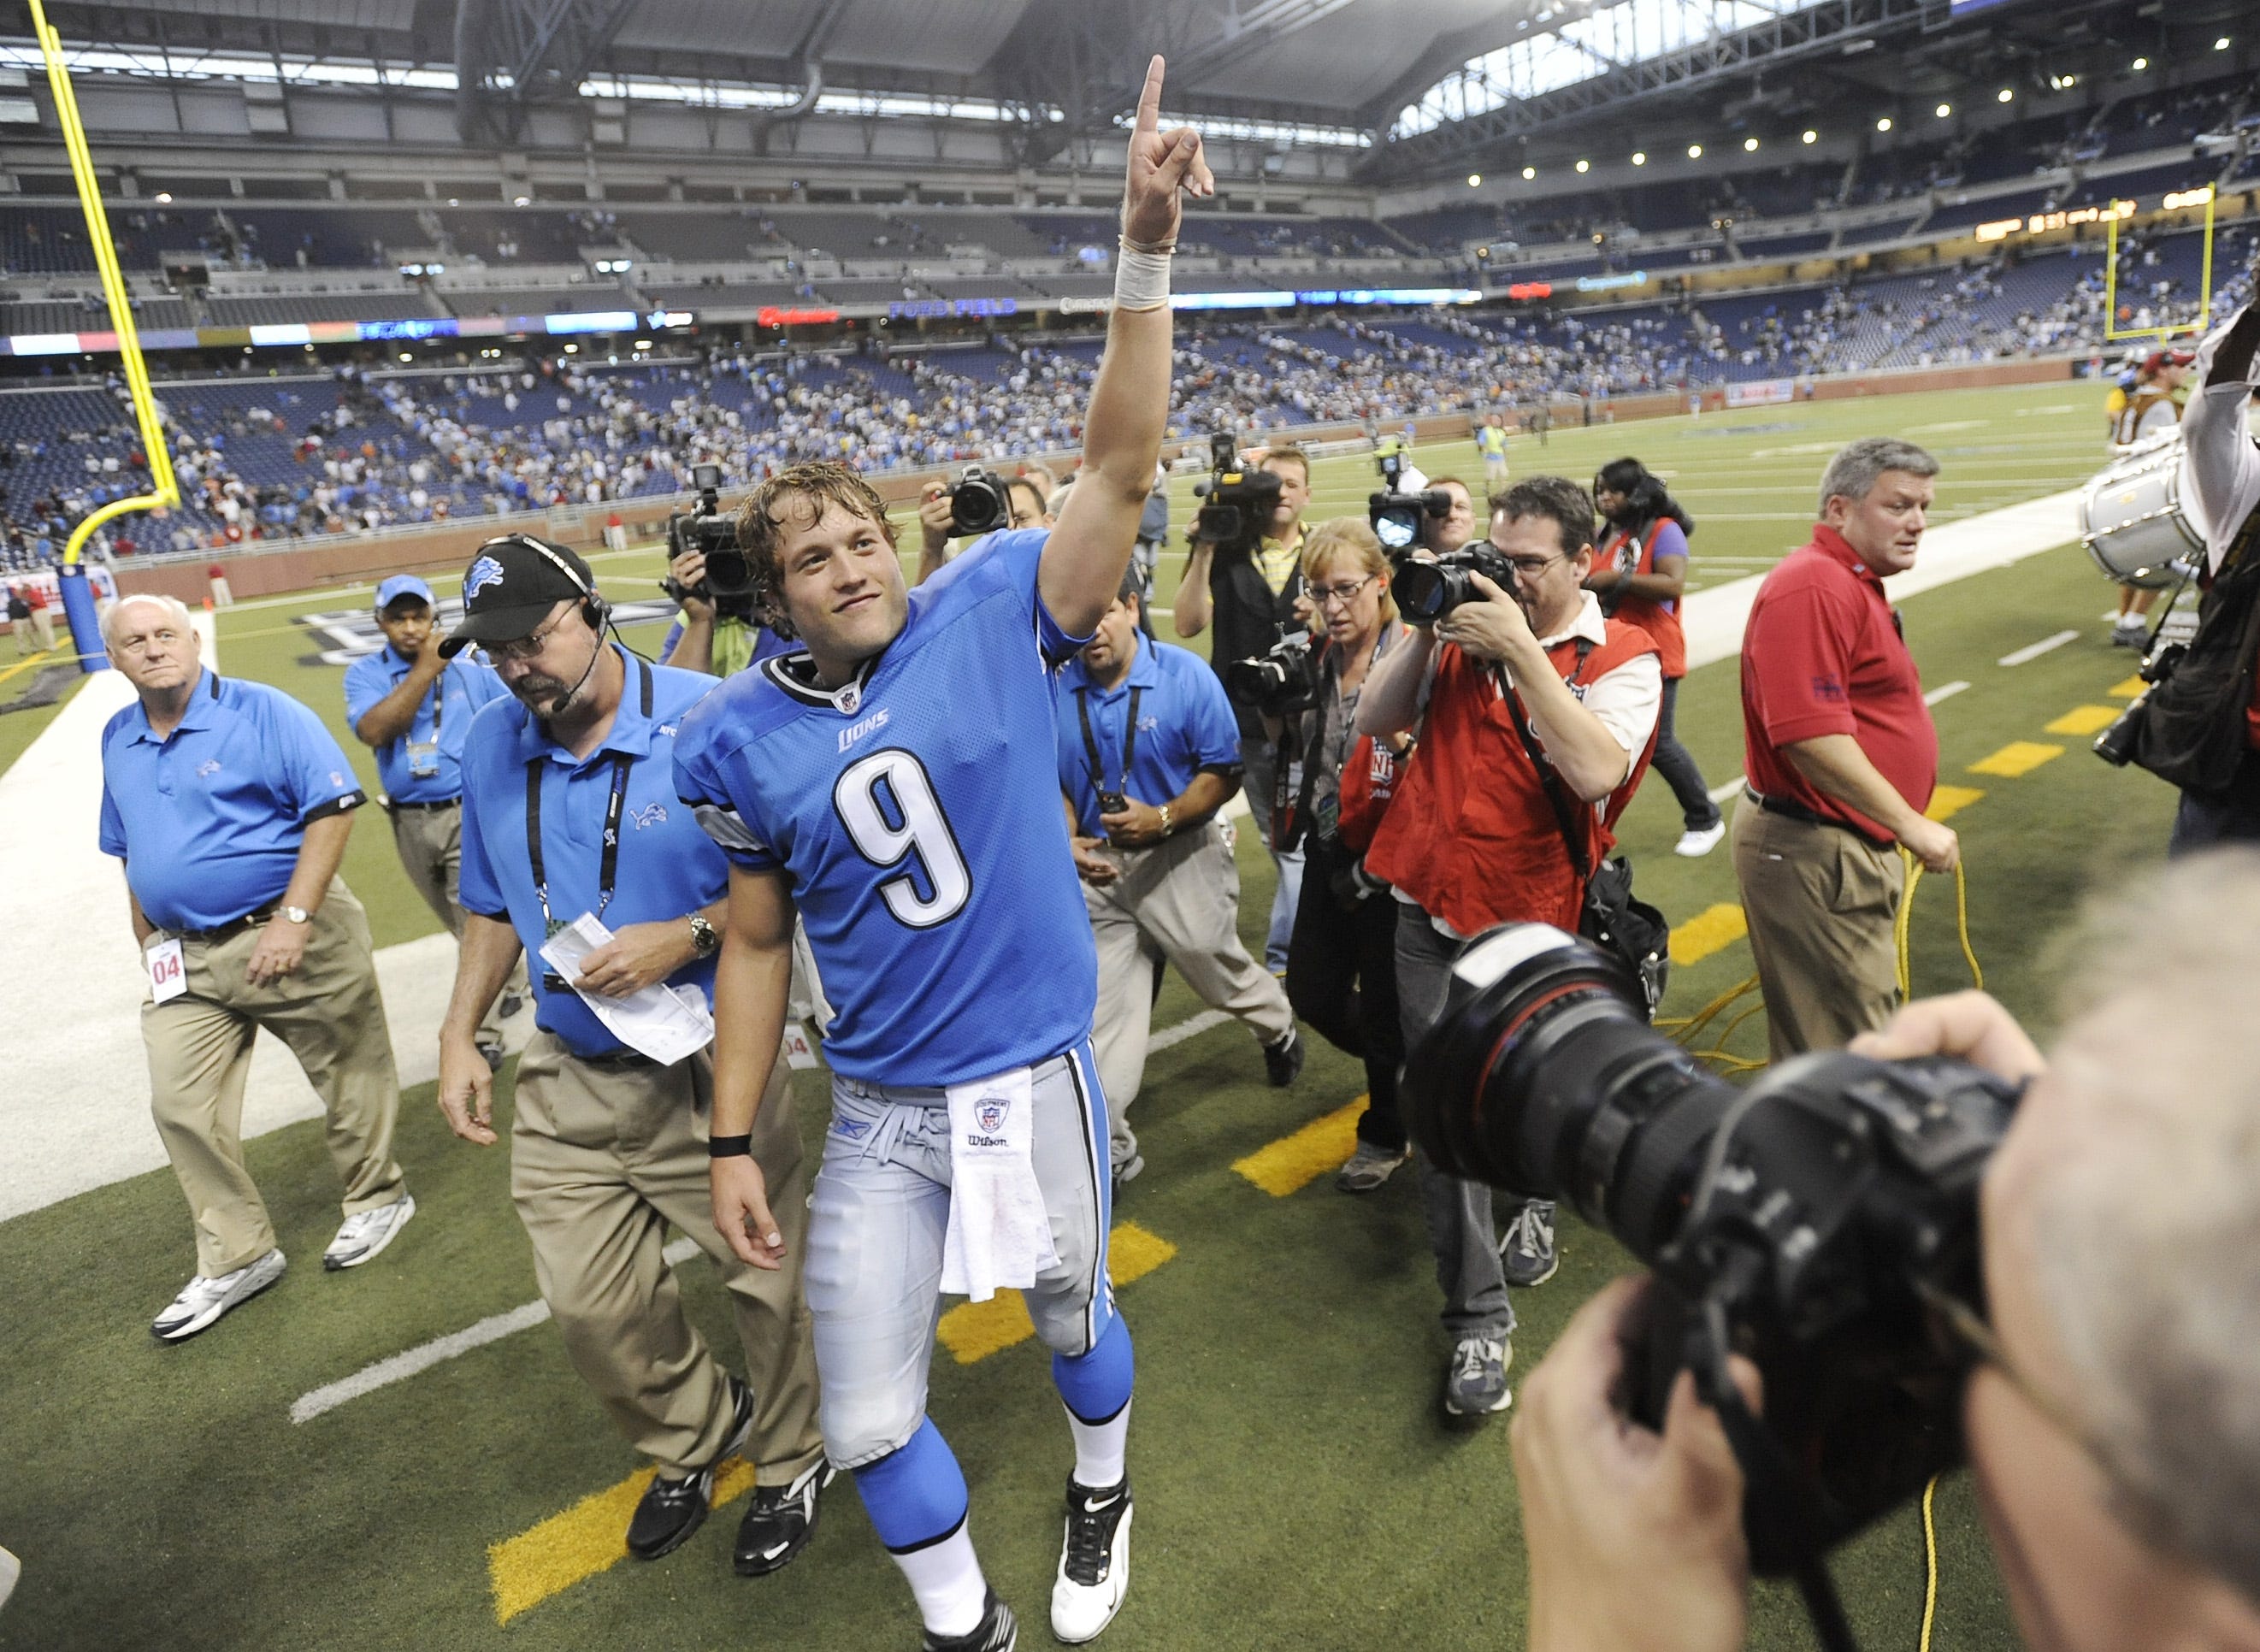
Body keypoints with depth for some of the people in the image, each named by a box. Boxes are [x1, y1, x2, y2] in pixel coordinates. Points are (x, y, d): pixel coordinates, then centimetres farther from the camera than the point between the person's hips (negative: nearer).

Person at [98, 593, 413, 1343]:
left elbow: (334, 808, -17)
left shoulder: (262, 712, -11)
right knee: (182, 1109, 5)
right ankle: (236, 1257, 20)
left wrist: (292, 921, -21)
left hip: (293, 935, -6)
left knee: (348, 1077, 7)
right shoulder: (117, 739, 9)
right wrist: (147, 941, 14)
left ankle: (377, 1199, 31)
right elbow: (129, 849, 20)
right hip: (185, 957, 6)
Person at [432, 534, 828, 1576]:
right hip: (569, 1076, 5)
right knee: (589, 1305, 13)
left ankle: (790, 1459, 37)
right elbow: (495, 907, 15)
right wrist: (459, 1036, 10)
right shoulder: (492, 746, 3)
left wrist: (688, 936, -23)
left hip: (713, 1066, -5)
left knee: (768, 1277, 8)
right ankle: (699, 1433, 42)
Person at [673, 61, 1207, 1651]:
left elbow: (1119, 467, -18)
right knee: (871, 1422, 10)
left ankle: (1103, 1490, 60)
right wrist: (733, 1141, 3)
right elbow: (758, 943, 2)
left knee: (1072, 1313, 24)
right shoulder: (742, 739, -5)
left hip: (1038, 1070, -1)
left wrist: (1146, 252, -28)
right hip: (880, 1113, 2)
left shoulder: (993, 613, -10)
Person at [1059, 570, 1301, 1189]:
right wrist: (1068, 839, -12)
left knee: (1217, 970, 11)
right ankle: (1109, 1149, 16)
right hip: (1100, 865, 3)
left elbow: (1223, 772, -9)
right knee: (1103, 1010, 3)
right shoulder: (1057, 690, -3)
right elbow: (1053, 782, 6)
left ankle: (1278, 1025, 49)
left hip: (1181, 855, -2)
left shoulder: (1186, 675, -11)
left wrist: (1161, 818, -23)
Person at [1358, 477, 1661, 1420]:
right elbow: (1372, 721, 1)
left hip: (1530, 924, -2)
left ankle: (1534, 1199, 52)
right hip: (1430, 912, 3)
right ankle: (1478, 1319, 15)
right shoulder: (1467, 627, 5)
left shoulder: (1622, 658, -6)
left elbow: (1596, 770, -25)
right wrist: (1425, 628, -9)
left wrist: (1521, 649, -24)